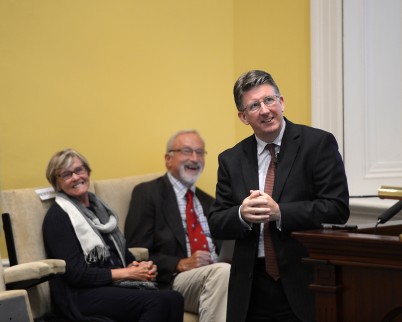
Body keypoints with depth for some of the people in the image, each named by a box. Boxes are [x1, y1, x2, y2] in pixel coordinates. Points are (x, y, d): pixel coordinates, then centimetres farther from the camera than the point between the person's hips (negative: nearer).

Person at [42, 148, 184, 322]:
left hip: (116, 287, 7)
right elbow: (75, 274, -10)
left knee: (174, 298, -25)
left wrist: (141, 267, 0)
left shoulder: (99, 207, 21)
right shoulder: (57, 216, -2)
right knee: (158, 301, -31)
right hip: (82, 295, -7)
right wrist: (126, 273, -11)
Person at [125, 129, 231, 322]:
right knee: (222, 271, -35)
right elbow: (136, 254, -3)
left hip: (217, 274, 6)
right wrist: (180, 264, -16)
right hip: (171, 282, -6)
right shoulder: (147, 193, 6)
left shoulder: (208, 202, 27)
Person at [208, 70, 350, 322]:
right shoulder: (231, 159, 8)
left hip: (304, 285, -3)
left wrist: (280, 212, -19)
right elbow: (216, 225, 7)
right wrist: (242, 214, -14)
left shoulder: (318, 143, -4)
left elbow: (337, 209, -11)